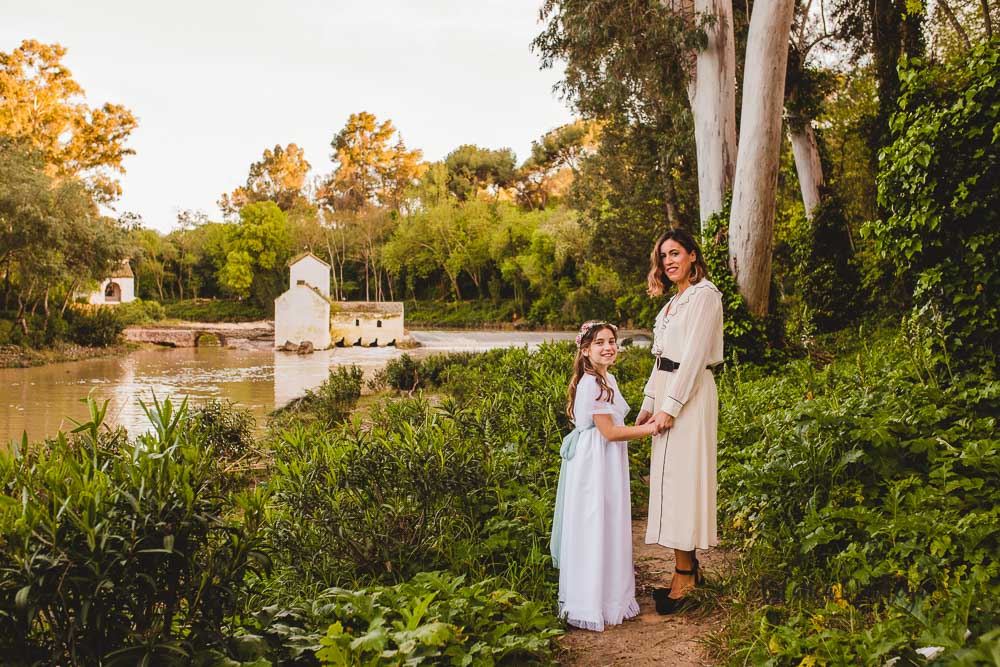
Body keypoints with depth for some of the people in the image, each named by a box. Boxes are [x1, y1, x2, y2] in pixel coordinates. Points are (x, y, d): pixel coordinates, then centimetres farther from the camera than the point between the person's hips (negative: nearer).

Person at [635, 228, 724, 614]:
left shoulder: (704, 295, -9)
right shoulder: (675, 301, 19)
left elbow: (694, 355, -16)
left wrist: (670, 405, -18)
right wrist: (649, 403, 14)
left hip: (689, 394, -9)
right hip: (667, 393, 9)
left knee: (681, 477, -8)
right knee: (669, 477, 9)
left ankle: (684, 574, -1)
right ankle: (688, 567, 17)